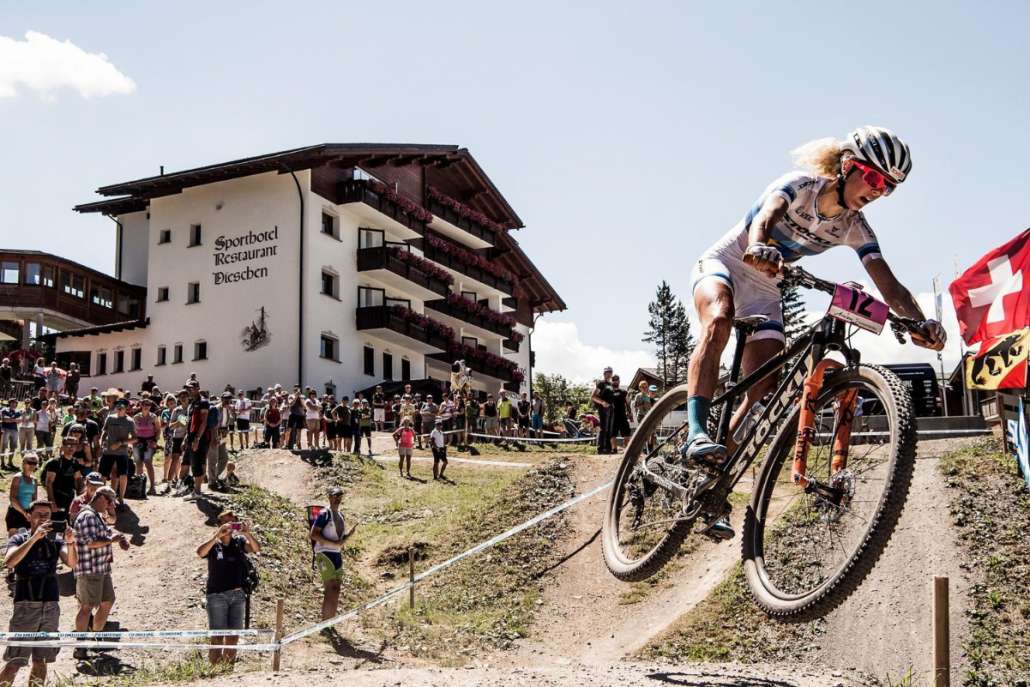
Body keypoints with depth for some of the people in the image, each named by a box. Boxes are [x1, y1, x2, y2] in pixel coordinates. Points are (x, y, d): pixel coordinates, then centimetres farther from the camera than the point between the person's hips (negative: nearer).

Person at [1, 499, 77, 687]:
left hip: (51, 606, 3)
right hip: (26, 606, -3)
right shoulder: (19, 539, 1)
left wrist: (70, 543, -28)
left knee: (41, 661, 9)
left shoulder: (56, 540, 8)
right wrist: (34, 538, -27)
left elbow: (71, 562, -8)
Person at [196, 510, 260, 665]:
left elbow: (256, 549, -9)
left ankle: (229, 663, 15)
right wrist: (217, 536, -29)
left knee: (234, 635, 6)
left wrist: (248, 534, -26)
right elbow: (200, 552, -21)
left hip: (238, 594, 3)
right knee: (217, 635, -4)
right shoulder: (213, 544, 0)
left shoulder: (239, 542, 7)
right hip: (217, 595, -3)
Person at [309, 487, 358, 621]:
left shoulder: (340, 515, 16)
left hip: (337, 554, 8)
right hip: (325, 554, -8)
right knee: (330, 590, -12)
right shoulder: (324, 514, -8)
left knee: (336, 591, 7)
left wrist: (350, 533, 2)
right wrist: (334, 543, -20)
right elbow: (314, 534, -15)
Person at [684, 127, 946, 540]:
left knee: (764, 390, -9)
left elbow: (889, 285, -15)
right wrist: (760, 247, -64)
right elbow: (765, 215, -40)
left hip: (763, 289, 5)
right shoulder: (799, 184, -18)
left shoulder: (853, 228, -5)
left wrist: (921, 322, -35)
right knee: (719, 320, -39)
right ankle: (696, 434, -50)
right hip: (721, 264, -5)